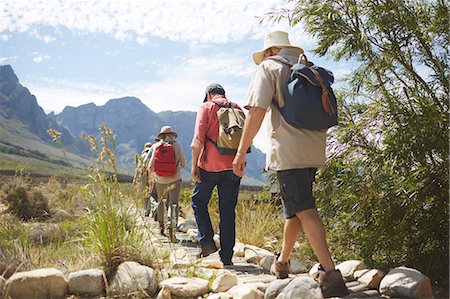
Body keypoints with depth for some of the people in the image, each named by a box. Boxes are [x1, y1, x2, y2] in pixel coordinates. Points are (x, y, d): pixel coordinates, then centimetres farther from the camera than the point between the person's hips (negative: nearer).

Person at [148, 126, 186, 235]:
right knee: (174, 203, -1)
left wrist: (150, 176, 21)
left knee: (161, 203, 18)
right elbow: (183, 163, 1)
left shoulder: (156, 146, 2)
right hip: (175, 179, -2)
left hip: (160, 180, 2)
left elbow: (151, 165, 3)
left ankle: (161, 227, 27)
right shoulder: (177, 145, -1)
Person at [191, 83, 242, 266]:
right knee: (228, 210, 7)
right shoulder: (237, 109, 13)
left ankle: (207, 242, 2)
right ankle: (226, 256, 9)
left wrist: (194, 165, -7)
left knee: (198, 201, 15)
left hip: (210, 164, -3)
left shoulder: (207, 107, 2)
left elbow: (198, 139, -9)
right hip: (233, 166, 4)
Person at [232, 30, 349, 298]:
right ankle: (282, 262, 30)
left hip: (289, 150, -7)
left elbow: (257, 111, -9)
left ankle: (331, 273, -18)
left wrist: (242, 151, -8)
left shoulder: (269, 67, 3)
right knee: (294, 208, 16)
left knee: (304, 209, -11)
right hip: (314, 149, 7)